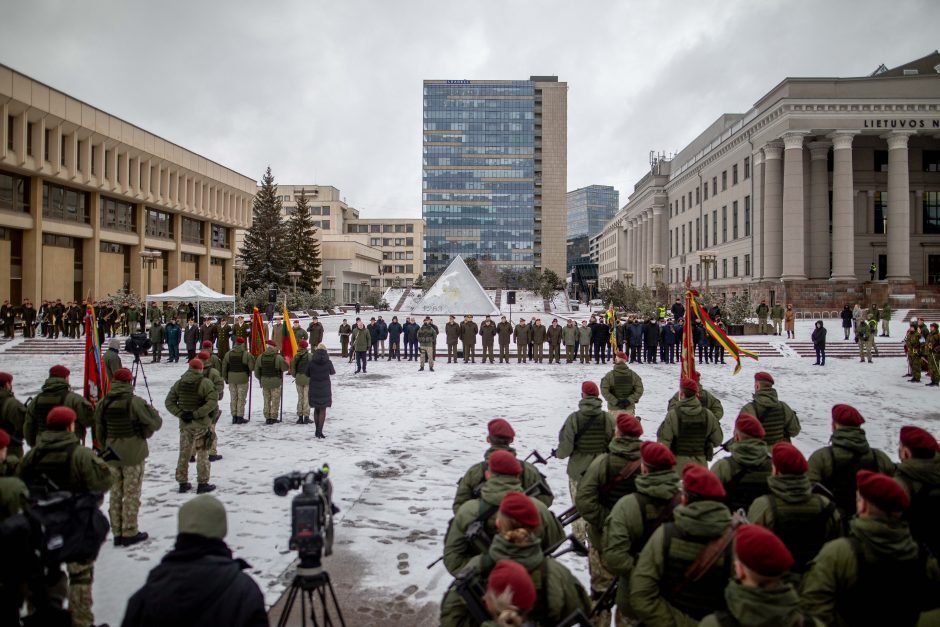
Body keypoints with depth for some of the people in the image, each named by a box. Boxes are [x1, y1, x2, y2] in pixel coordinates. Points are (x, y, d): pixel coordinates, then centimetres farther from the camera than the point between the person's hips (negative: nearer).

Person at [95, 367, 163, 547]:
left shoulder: (103, 404, 1)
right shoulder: (135, 401, -15)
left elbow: (99, 431, 9)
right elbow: (155, 423, -14)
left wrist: (105, 449, 20)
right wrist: (152, 410, 5)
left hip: (112, 455, 5)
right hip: (133, 454, -5)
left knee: (115, 494, 13)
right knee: (132, 494, 4)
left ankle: (117, 533, 19)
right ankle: (130, 533, 9)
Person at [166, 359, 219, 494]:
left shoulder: (179, 383, 3)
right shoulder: (205, 383, -13)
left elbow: (169, 402, 3)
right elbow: (213, 402, -22)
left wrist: (180, 414, -5)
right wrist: (196, 414, -18)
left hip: (184, 424, 5)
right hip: (201, 424, -4)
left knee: (184, 453, 15)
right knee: (202, 454, 5)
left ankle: (183, 483, 22)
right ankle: (202, 484, 9)